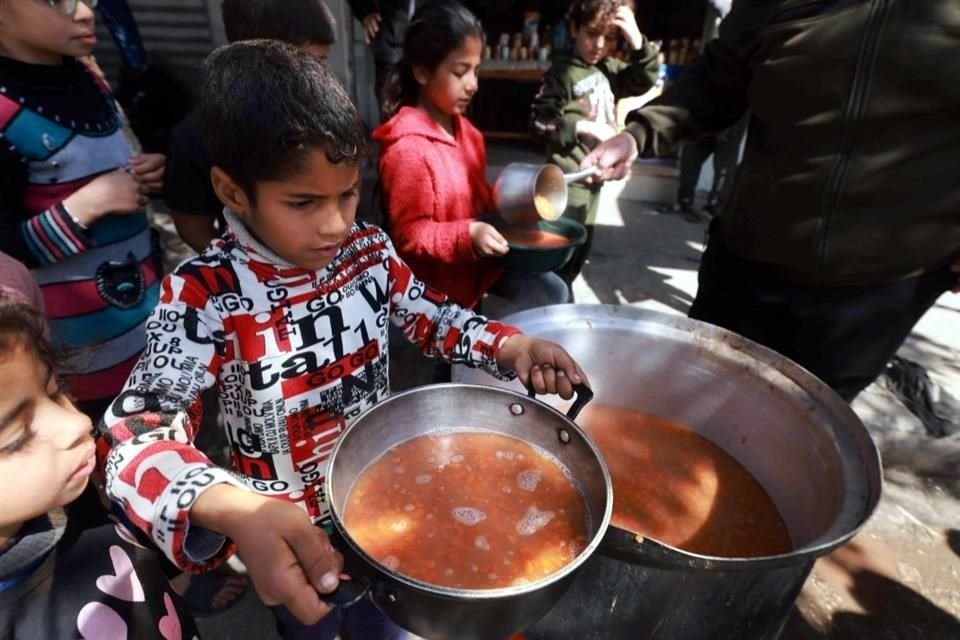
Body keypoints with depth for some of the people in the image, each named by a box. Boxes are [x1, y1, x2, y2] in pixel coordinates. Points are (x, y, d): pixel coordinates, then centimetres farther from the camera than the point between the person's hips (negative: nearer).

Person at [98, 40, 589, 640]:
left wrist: (511, 347, -18)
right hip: (286, 532, -3)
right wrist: (236, 511, -50)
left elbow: (431, 316, -1)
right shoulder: (205, 294, -27)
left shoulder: (369, 251, -14)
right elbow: (138, 434, -31)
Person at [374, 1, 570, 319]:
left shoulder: (462, 128, 4)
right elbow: (409, 235, -22)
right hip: (438, 280, -8)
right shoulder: (407, 149, -25)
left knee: (552, 292, 11)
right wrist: (468, 235, -34)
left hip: (478, 258, 9)